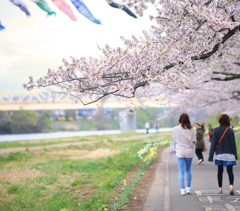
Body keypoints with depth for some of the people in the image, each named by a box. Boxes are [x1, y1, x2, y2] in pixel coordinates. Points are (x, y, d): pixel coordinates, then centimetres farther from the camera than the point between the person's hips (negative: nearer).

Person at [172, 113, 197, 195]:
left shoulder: (175, 129, -9)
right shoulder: (190, 129, -5)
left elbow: (174, 141, 1)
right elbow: (194, 141, 0)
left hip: (180, 152, -2)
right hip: (189, 152, 2)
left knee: (181, 171, 2)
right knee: (188, 170, 16)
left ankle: (182, 189, 0)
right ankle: (188, 188, 19)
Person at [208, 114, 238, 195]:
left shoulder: (216, 130, -5)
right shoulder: (230, 131, -2)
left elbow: (213, 144, -6)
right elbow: (233, 144, 2)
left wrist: (211, 156, -4)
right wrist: (235, 155, 10)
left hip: (219, 155, 0)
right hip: (229, 155, 0)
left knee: (220, 171, 12)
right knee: (230, 171, -1)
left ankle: (220, 188, 15)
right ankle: (231, 185, -24)